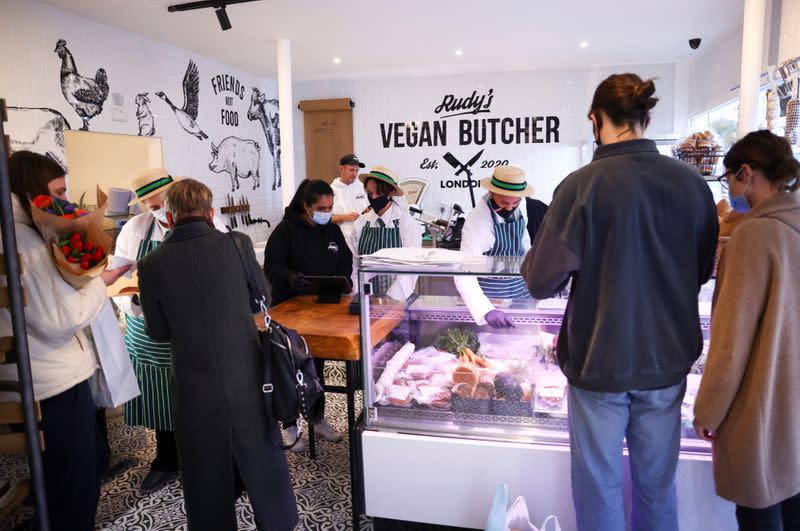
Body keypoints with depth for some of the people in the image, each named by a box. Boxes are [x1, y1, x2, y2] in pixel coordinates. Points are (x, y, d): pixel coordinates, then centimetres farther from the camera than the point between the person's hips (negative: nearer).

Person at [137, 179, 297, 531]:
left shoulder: (151, 265, -9)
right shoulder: (238, 244, -9)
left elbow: (159, 332, 3)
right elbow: (263, 295, 8)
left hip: (195, 389, 0)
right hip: (247, 380, 1)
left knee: (207, 479, 18)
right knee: (264, 467, 19)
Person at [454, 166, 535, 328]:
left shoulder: (519, 207, -9)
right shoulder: (477, 222, -28)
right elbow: (465, 275, -33)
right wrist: (487, 311, -45)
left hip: (521, 286, 6)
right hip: (491, 294, -6)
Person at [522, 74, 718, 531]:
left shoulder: (582, 185, -19)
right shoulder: (693, 183, -4)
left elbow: (542, 281, -17)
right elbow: (702, 270, 9)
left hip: (600, 361, -4)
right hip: (667, 358, 4)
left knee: (599, 484, 14)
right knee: (658, 483, 21)